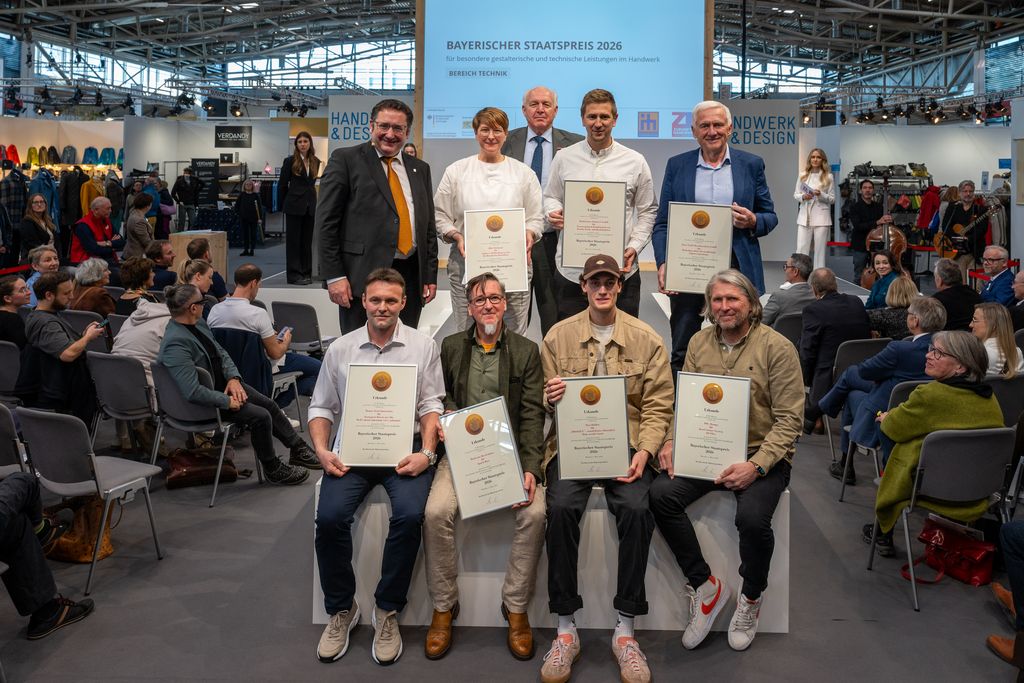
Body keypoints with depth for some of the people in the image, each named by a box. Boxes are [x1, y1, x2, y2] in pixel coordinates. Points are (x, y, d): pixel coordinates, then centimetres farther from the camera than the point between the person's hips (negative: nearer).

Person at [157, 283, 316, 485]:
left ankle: (298, 450, 26)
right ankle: (272, 470, 5)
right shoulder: (175, 343, -30)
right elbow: (192, 392, -34)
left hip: (224, 383, 9)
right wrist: (227, 401, -25)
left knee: (269, 405, 7)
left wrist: (233, 378, -6)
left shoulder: (198, 323, -1)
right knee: (261, 416, -17)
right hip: (202, 402, -9)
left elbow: (221, 353, 11)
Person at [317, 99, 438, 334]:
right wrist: (334, 276, -10)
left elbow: (429, 226, 18)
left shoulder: (420, 169, 16)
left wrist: (431, 275, 10)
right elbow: (327, 222, -3)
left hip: (411, 277, 5)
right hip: (363, 275, -4)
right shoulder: (345, 160, 1)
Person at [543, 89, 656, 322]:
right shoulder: (564, 158, 5)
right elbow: (551, 197, 16)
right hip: (571, 270, 1)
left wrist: (635, 247, -5)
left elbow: (647, 211, 9)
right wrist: (553, 213, -7)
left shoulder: (635, 161, 4)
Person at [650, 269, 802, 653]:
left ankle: (751, 597, 1)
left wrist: (756, 466, -22)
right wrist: (672, 442, -10)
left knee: (752, 517, -31)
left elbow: (789, 419, -9)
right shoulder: (699, 343, 9)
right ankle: (704, 585, -4)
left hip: (762, 455, -4)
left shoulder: (777, 347, -6)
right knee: (661, 495, -22)